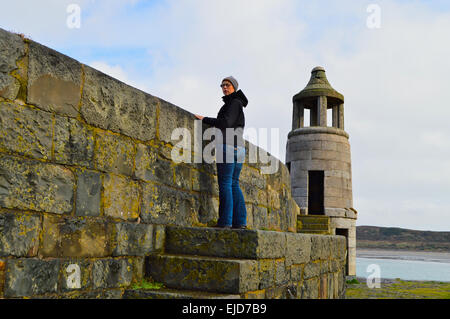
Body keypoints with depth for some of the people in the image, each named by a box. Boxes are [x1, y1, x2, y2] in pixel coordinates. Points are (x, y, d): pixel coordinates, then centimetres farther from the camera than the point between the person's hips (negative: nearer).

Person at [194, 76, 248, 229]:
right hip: (239, 148, 9)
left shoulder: (235, 103, -5)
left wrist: (205, 119, -9)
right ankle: (240, 221, 5)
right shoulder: (238, 105, 23)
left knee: (225, 184, -8)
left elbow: (226, 123, -17)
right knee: (234, 185, 8)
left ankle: (225, 220, -10)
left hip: (228, 147, -9)